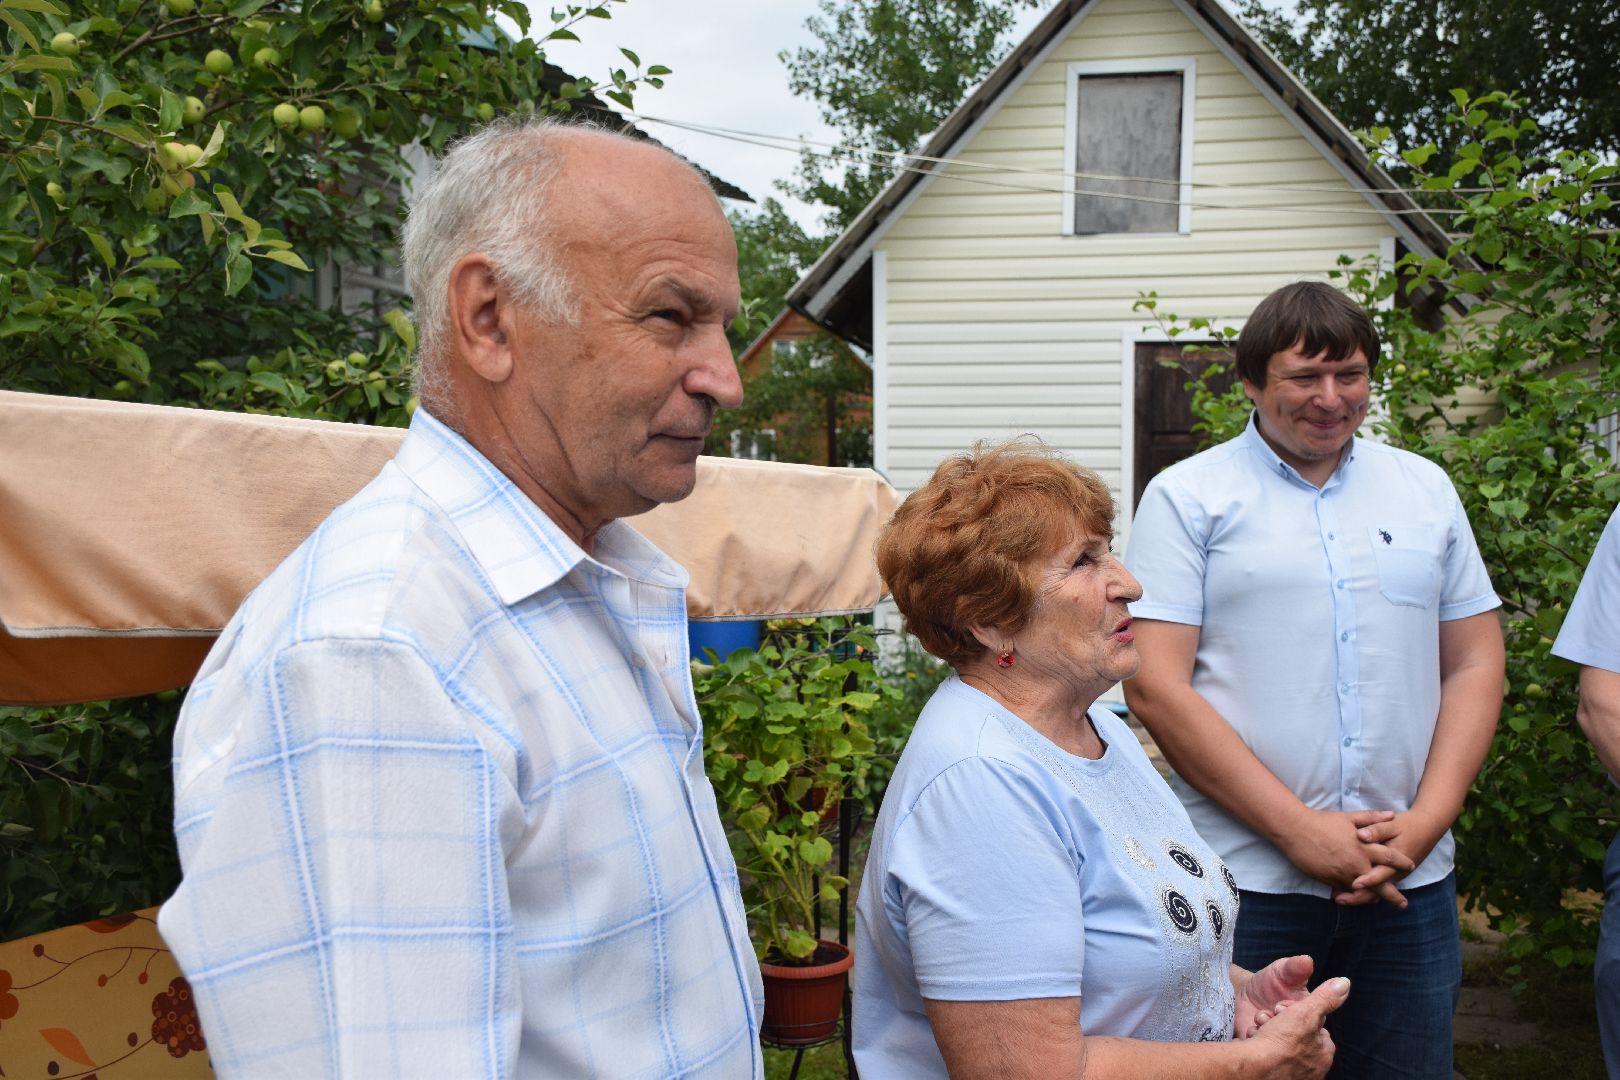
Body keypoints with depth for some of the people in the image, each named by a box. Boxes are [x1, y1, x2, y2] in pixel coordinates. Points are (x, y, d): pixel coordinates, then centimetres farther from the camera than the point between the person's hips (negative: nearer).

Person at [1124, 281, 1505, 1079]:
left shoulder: (1426, 490, 11)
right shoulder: (1188, 497, -2)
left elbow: (1475, 666, 10)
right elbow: (1155, 686, -10)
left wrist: (1425, 822, -5)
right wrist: (1302, 833, -13)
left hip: (1410, 881, 4)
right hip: (1244, 884, -3)